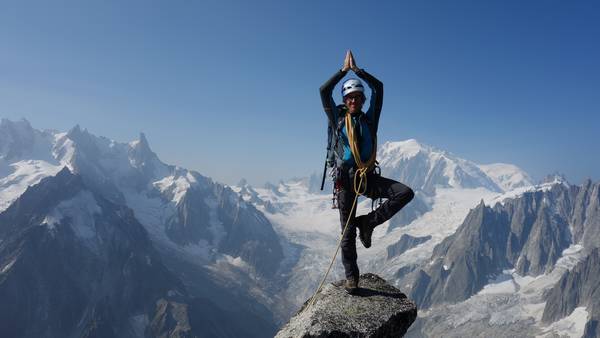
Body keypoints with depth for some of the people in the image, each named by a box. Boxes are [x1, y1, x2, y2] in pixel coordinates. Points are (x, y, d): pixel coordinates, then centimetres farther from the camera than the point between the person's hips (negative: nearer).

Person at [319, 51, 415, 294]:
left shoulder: (369, 119, 11)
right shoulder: (338, 119, 6)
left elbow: (378, 88, 6)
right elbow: (324, 91, -4)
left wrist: (357, 70, 9)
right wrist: (344, 70, 2)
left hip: (368, 176, 3)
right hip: (346, 178, -2)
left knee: (405, 193, -19)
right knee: (348, 231, 0)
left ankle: (367, 222, -4)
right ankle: (351, 277, 15)